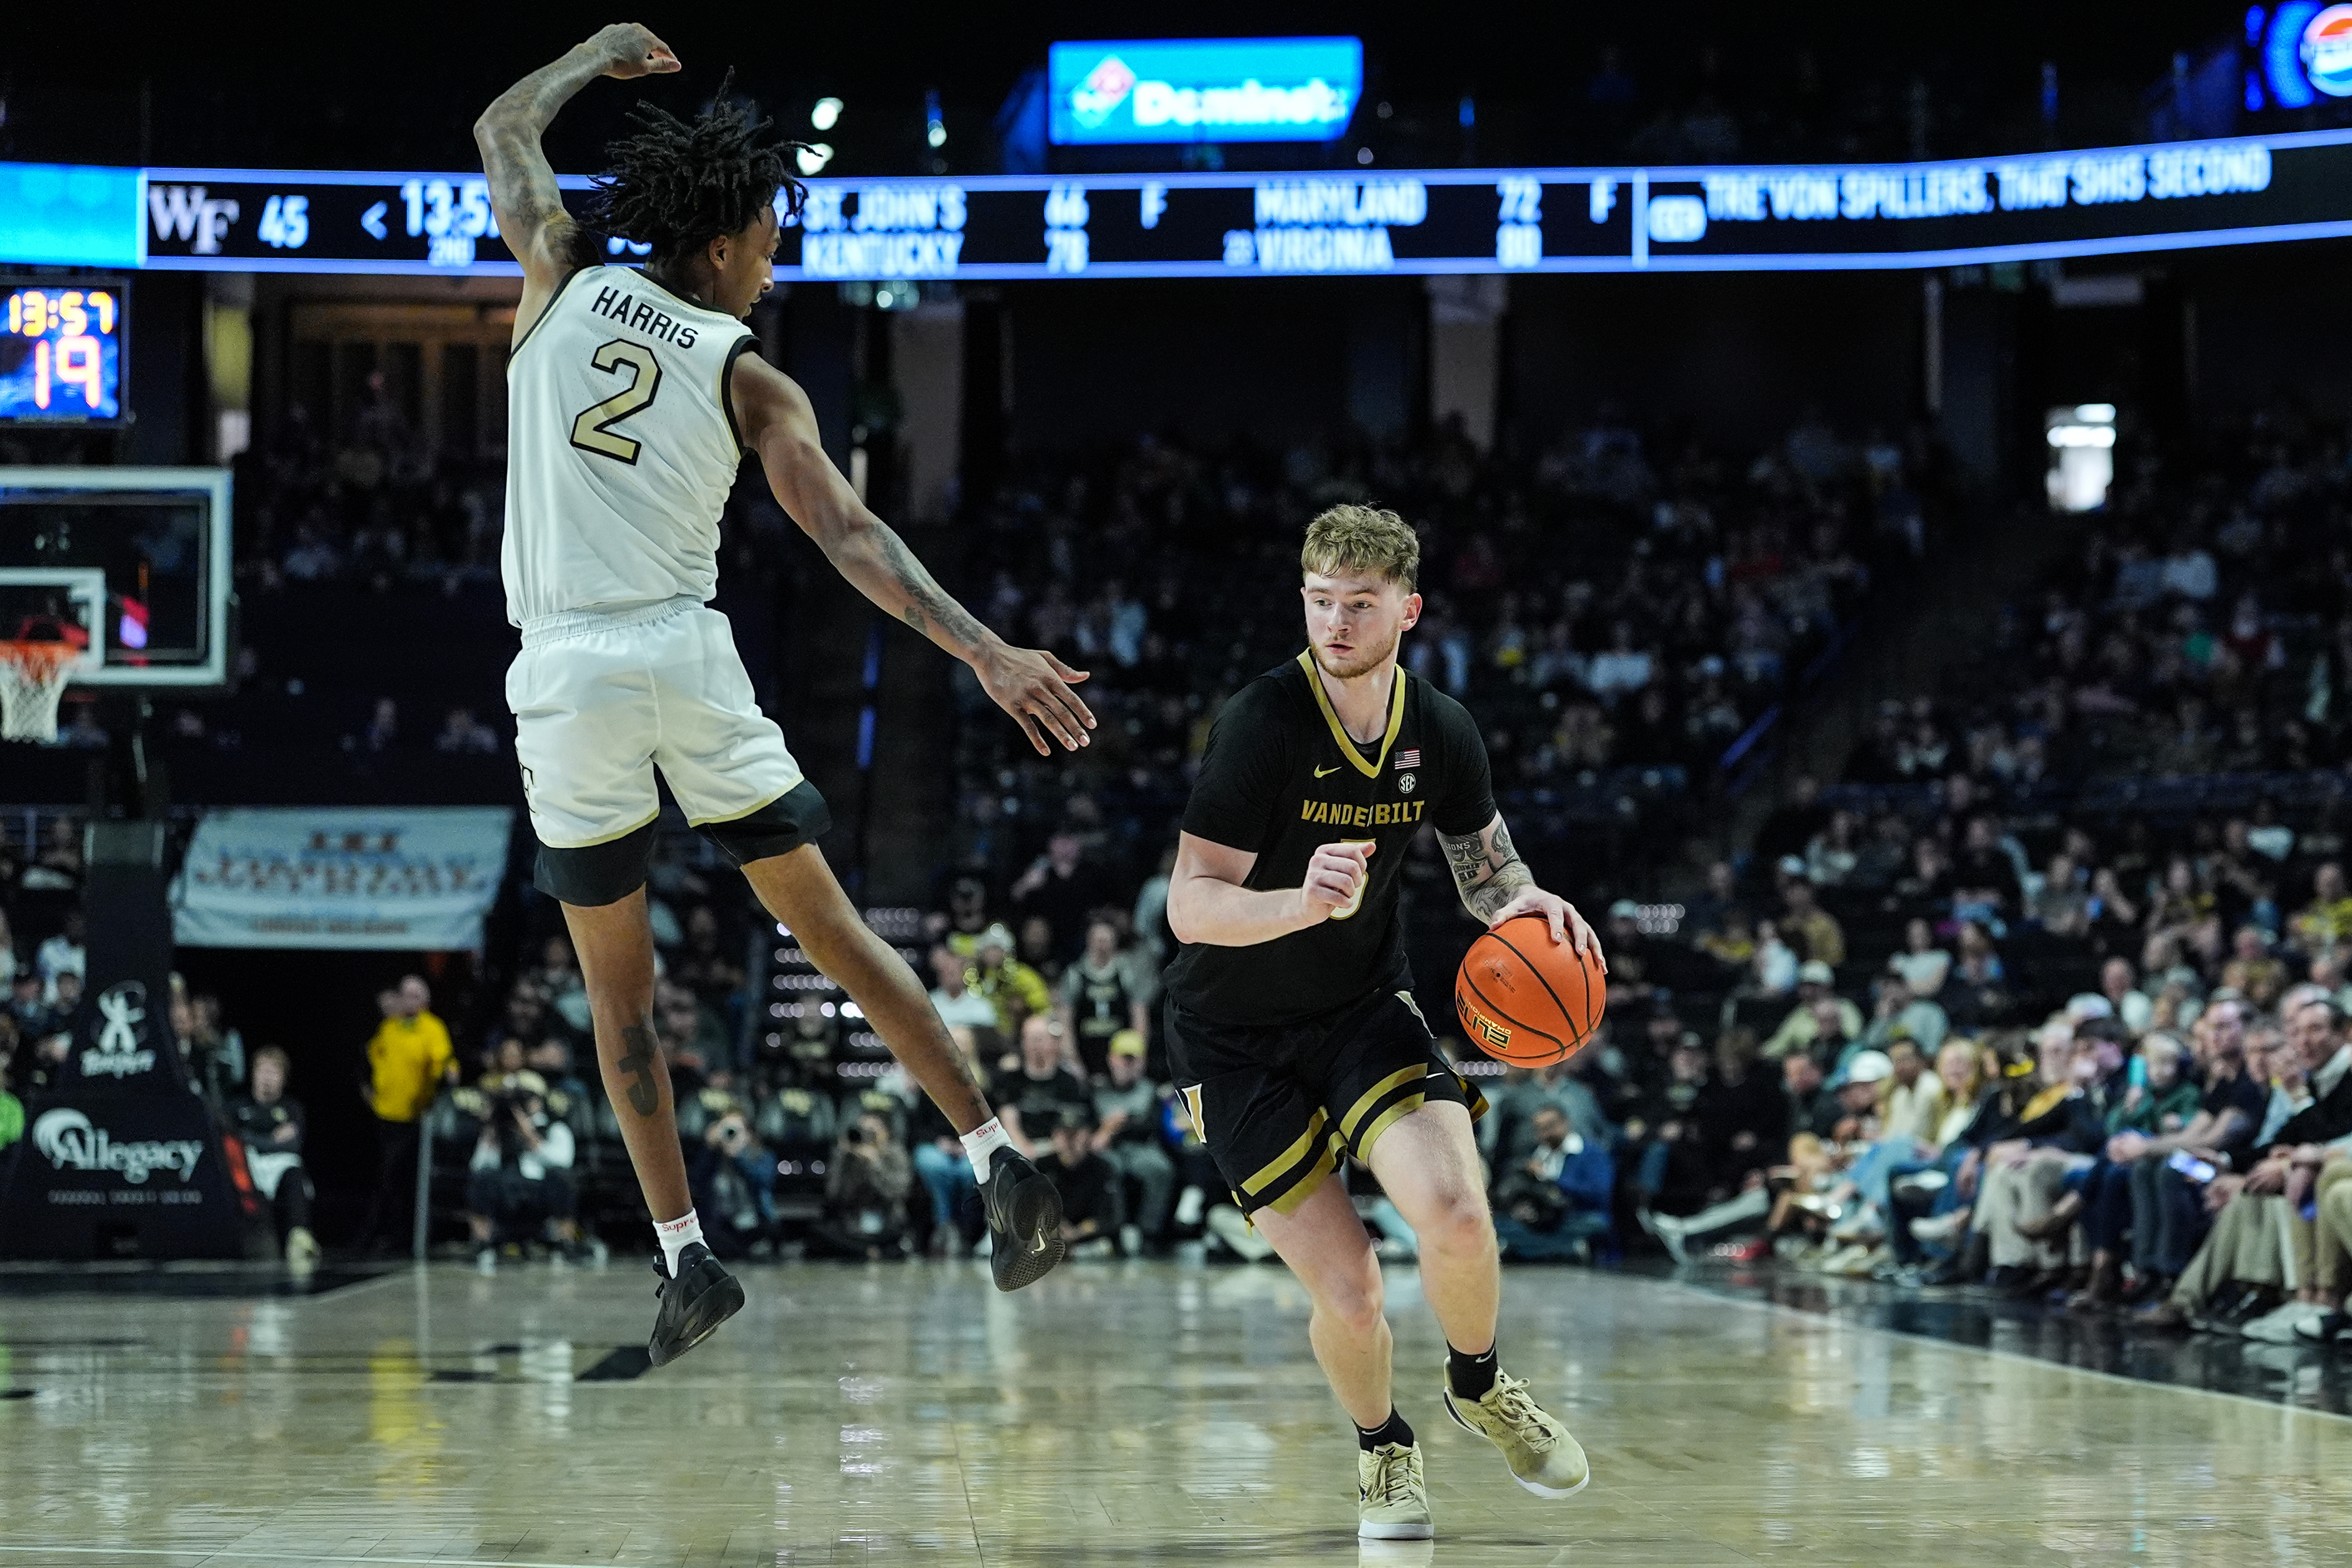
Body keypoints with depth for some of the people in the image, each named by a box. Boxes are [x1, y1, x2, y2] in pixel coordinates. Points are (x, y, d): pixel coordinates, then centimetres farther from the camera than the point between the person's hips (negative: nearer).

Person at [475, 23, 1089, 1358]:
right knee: (831, 928, 8)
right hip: (689, 656, -1)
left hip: (564, 672, 1)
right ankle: (999, 1159, 1)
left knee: (620, 987, 10)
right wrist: (986, 653, -13)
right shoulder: (749, 380, 2)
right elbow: (851, 536, -9)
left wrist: (607, 51, 40)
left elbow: (506, 128, 24)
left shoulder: (565, 282, 7)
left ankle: (686, 1255, 6)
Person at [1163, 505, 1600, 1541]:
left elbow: (1486, 873, 11)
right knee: (1348, 1287, -11)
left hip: (1365, 1009, 3)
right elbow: (1191, 906, -23)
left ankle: (1479, 1387, 10)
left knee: (1453, 1211, -23)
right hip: (1236, 1037, -3)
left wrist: (1531, 904, -13)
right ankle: (1383, 1448, 23)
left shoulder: (1441, 732, -5)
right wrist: (1304, 902, -42)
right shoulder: (1262, 723, -20)